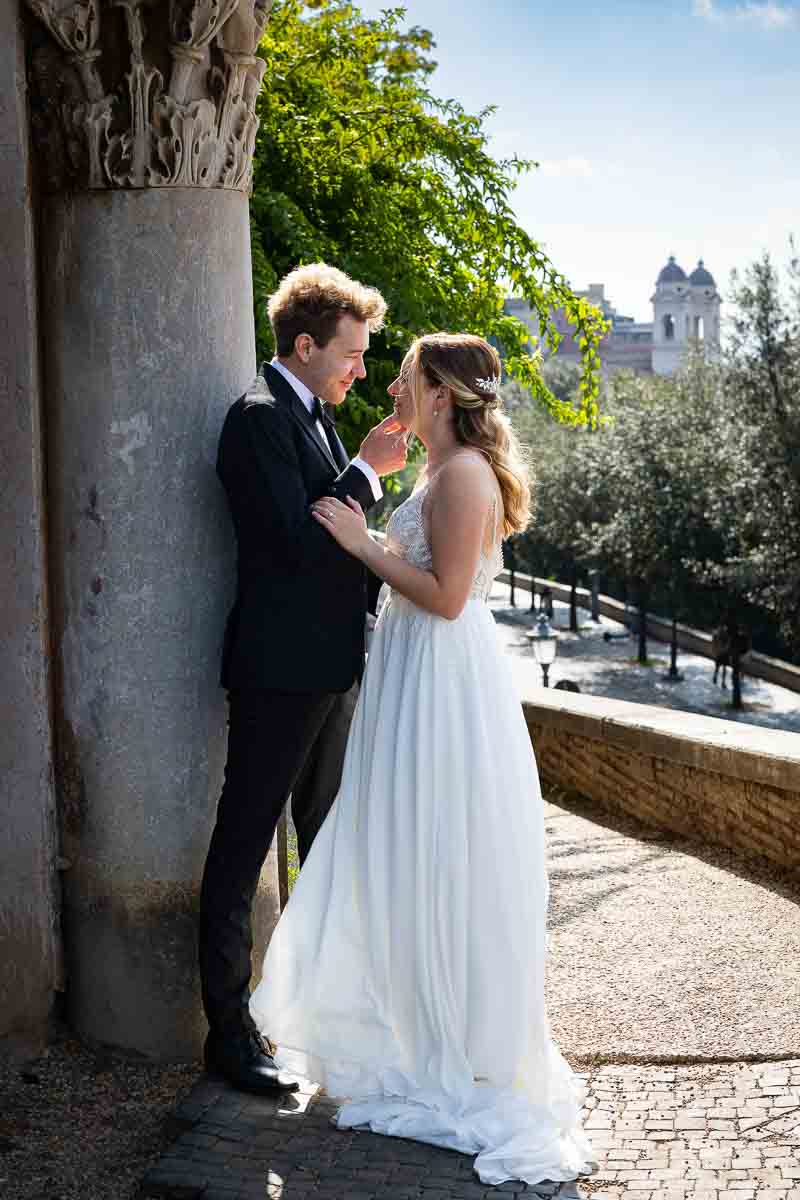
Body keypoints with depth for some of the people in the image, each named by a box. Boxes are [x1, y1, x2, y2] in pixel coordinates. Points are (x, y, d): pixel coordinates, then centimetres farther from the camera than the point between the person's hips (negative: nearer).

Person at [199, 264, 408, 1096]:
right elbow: (295, 540, -23)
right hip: (279, 668, -10)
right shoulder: (260, 417, -15)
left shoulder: (310, 415, 14)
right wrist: (366, 471, -14)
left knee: (328, 841, 21)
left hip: (329, 667, 10)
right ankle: (229, 1031, 6)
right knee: (243, 848, -2)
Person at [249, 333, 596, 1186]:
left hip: (443, 681, -10)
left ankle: (466, 1056, 10)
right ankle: (419, 1027, 29)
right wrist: (365, 538, 12)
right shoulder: (444, 471, 15)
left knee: (443, 861, -2)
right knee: (412, 859, 16)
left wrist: (364, 544, -15)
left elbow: (447, 595, -21)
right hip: (418, 675, 10)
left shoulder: (463, 474, -16)